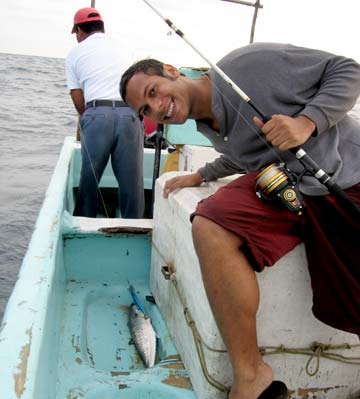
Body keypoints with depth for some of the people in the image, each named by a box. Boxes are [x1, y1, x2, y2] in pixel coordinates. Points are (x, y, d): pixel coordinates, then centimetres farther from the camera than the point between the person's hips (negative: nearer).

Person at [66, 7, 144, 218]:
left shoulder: (75, 53, 15)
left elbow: (79, 101, 11)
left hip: (97, 115, -2)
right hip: (130, 114, 2)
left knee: (89, 178, 10)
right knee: (132, 181, 5)